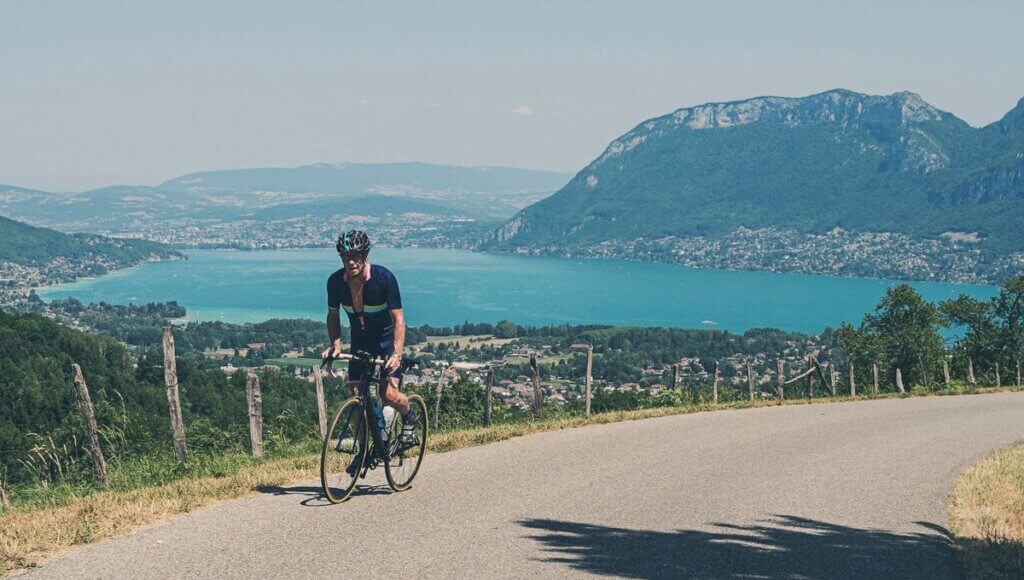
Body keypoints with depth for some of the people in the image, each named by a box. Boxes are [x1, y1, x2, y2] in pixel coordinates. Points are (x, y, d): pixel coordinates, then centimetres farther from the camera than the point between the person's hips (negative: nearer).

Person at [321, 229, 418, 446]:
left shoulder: (384, 277, -24)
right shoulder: (336, 281, -13)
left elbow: (398, 319, -23)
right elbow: (333, 315, 3)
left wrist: (396, 354, -34)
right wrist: (335, 344, -12)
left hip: (387, 339, -4)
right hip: (360, 342, 4)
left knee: (388, 394, -19)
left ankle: (409, 417, 14)